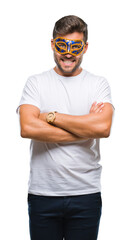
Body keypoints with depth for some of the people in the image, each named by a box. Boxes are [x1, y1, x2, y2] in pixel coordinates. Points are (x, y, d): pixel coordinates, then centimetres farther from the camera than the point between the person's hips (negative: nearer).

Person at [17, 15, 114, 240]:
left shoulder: (99, 84, 3)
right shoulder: (35, 82, 3)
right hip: (42, 193, 0)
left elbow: (103, 127, -15)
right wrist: (85, 129, -12)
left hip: (86, 194, 0)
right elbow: (27, 128, -14)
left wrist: (51, 116, -11)